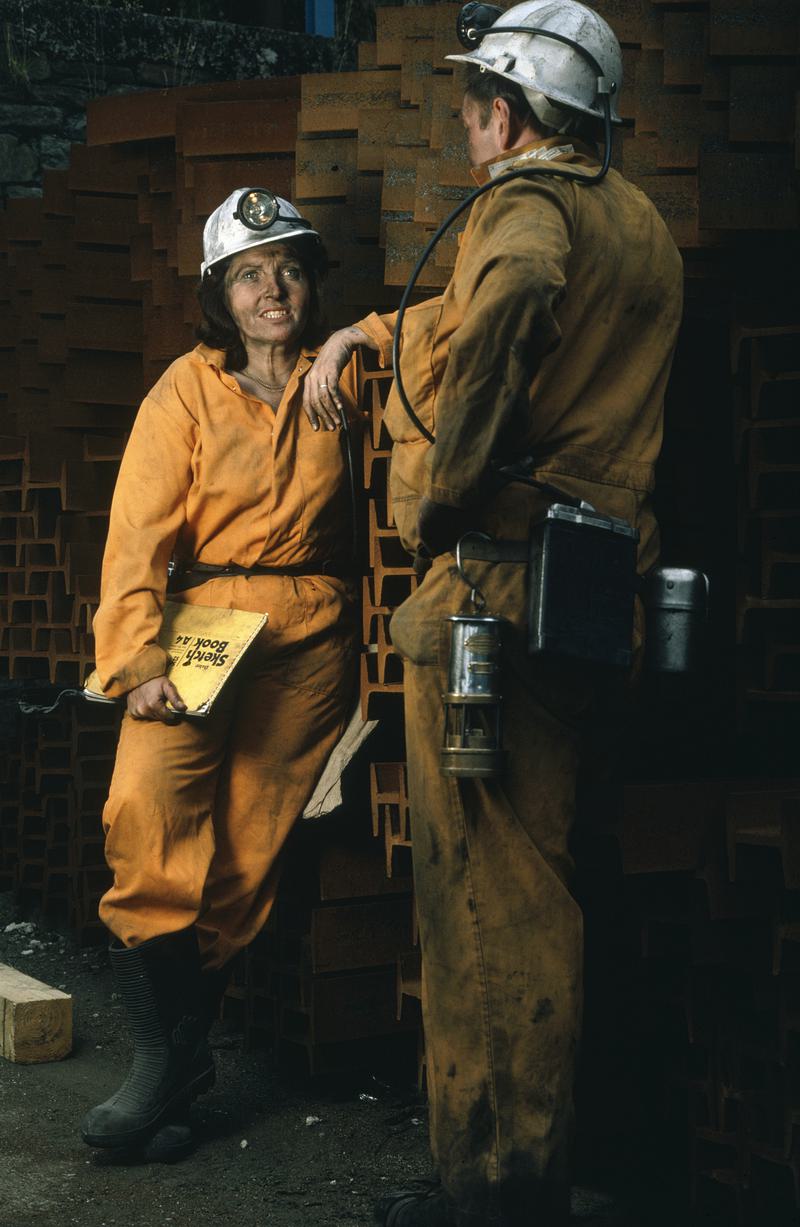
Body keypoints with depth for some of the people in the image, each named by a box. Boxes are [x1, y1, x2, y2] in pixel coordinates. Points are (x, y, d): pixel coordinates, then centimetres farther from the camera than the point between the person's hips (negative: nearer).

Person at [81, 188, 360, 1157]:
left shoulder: (338, 377, 12)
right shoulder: (186, 393, 4)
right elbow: (138, 539, -4)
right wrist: (138, 662, -17)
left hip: (310, 640, 2)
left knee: (250, 841, -5)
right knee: (149, 802, -21)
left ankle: (178, 1043, 6)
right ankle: (167, 1054, -13)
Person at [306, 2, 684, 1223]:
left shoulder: (527, 203, -8)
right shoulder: (642, 225, 19)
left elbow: (511, 299, -29)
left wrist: (437, 495, -18)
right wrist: (374, 331, 38)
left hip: (495, 582, -9)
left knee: (479, 883, -3)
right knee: (534, 876, 15)